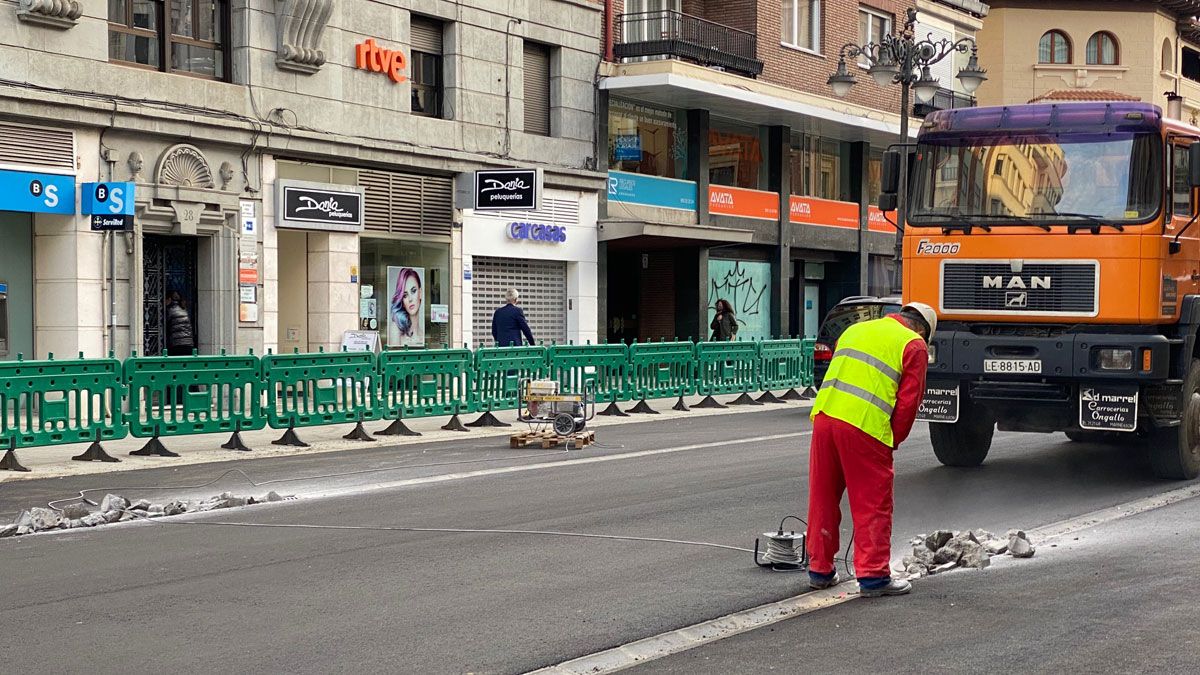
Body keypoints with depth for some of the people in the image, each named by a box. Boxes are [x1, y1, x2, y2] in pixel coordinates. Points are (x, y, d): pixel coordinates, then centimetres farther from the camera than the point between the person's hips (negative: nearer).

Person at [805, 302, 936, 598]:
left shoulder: (856, 329, 25)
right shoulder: (914, 345, 6)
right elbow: (908, 401, 0)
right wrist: (893, 440, 13)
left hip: (824, 416, 6)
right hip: (865, 426, -6)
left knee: (823, 498, 15)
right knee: (873, 504, 4)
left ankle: (820, 570, 24)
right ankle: (873, 575, 5)